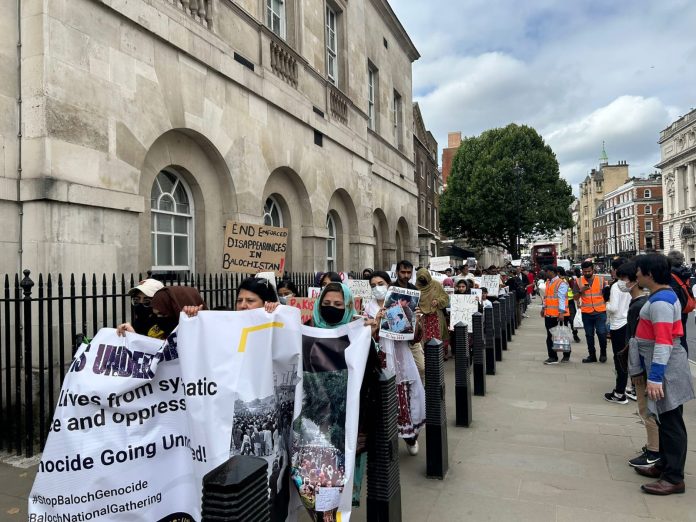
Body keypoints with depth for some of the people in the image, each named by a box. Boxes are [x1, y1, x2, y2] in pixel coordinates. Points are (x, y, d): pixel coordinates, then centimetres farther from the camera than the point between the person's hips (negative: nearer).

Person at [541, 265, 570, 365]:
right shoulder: (548, 282, 13)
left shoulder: (561, 283, -13)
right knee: (550, 336, 7)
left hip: (559, 315, -7)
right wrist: (543, 308, 20)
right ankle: (552, 357, 13)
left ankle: (566, 355, 21)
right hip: (549, 314, 8)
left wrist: (561, 313, -23)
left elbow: (562, 299, -19)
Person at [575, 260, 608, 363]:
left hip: (600, 312, -2)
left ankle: (603, 353, 17)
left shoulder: (601, 279, 0)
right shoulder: (579, 281, 2)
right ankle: (592, 355, 21)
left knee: (601, 333, -6)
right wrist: (580, 291, -15)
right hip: (586, 313, 2)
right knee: (589, 335, 10)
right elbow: (575, 298, 3)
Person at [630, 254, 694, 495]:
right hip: (661, 366, 11)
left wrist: (655, 378, -26)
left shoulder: (660, 302, -21)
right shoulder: (664, 295, 11)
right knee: (664, 419, 20)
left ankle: (674, 478, 10)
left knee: (671, 422, 0)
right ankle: (665, 464, 33)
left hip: (666, 369, -11)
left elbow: (663, 343, -26)